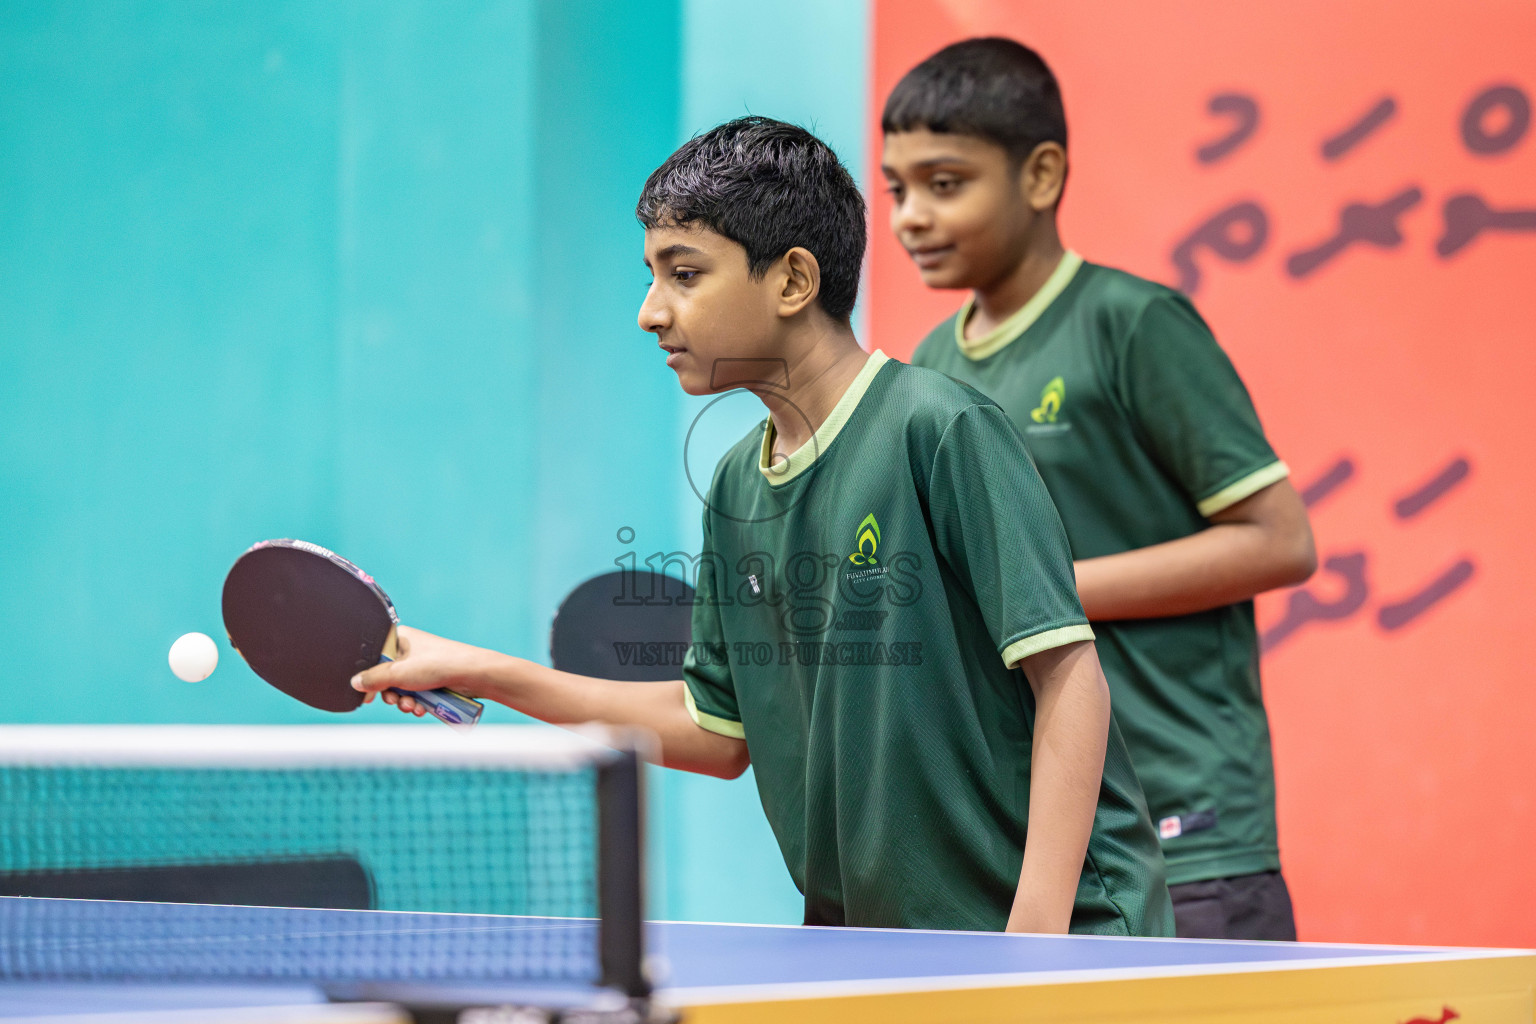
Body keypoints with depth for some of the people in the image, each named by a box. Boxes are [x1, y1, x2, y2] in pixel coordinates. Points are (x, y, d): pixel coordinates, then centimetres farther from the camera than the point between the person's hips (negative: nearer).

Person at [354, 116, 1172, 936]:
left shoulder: (941, 432, -13)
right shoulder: (738, 485, 8)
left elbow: (1068, 671, -16)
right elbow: (718, 727, 17)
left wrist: (1036, 933, -22)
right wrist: (483, 675, 15)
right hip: (856, 932, 7)